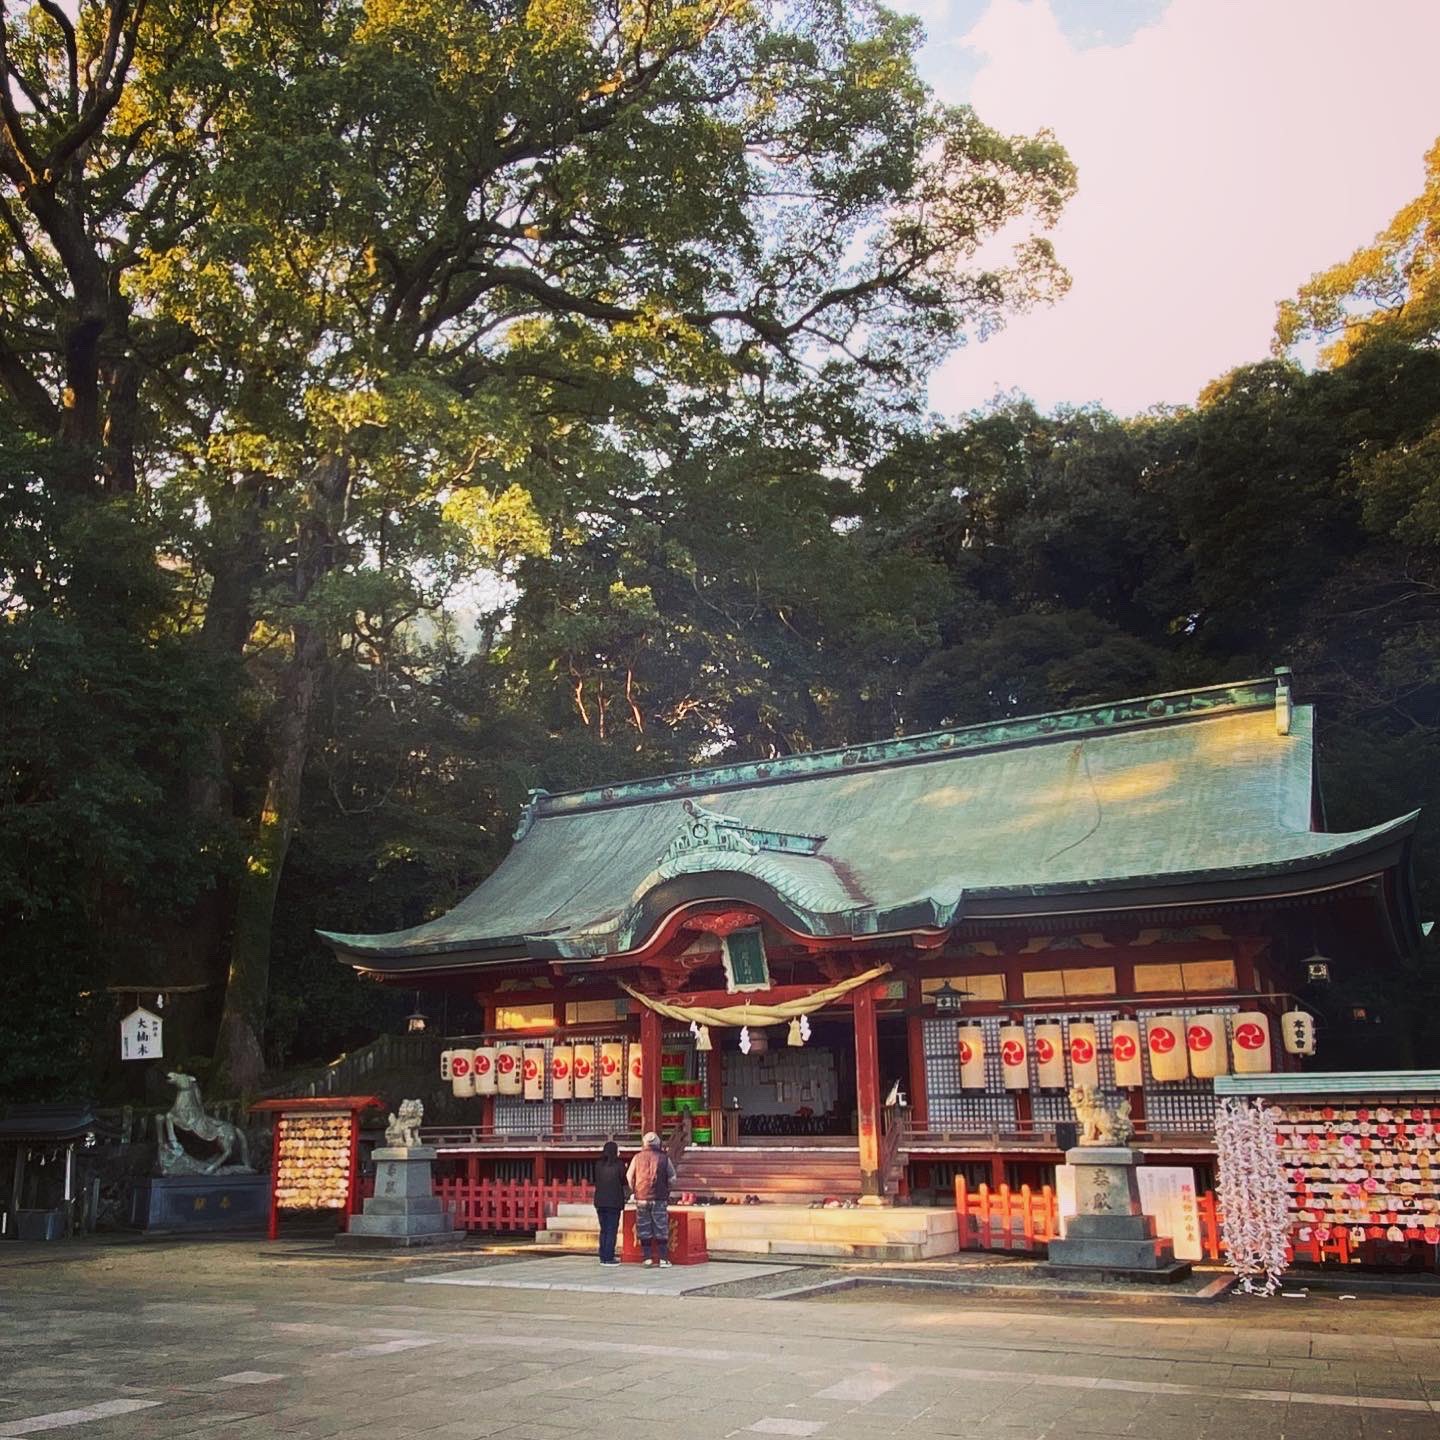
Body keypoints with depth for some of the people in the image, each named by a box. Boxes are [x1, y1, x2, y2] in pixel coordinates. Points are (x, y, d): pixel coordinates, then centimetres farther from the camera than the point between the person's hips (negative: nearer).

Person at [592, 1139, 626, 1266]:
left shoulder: (598, 1164, 2)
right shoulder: (619, 1164, -10)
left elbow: (596, 1181, 12)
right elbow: (624, 1181, -3)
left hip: (600, 1201, 4)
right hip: (614, 1202, -4)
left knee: (603, 1230, 14)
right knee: (612, 1230, 1)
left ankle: (603, 1256, 16)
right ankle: (608, 1257, -1)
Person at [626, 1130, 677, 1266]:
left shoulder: (637, 1158, 2)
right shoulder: (664, 1158, 0)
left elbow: (629, 1176, 6)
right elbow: (672, 1178, 2)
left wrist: (633, 1191, 19)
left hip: (641, 1198, 1)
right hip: (659, 1199, -1)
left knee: (644, 1229, 9)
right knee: (661, 1229, 4)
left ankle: (648, 1258, 7)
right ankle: (663, 1259, 3)